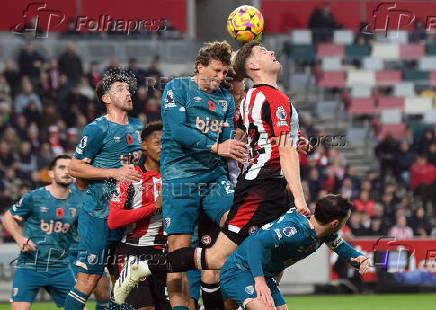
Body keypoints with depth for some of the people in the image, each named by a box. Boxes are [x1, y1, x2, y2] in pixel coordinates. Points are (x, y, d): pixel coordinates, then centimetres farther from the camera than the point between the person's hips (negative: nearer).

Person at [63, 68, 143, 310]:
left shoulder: (138, 127, 15)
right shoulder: (98, 129, -7)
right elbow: (75, 168, -8)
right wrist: (115, 173, -14)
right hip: (99, 214, -7)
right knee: (88, 278, -9)